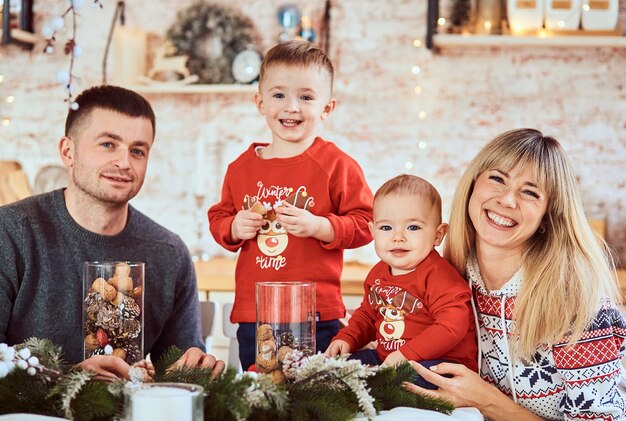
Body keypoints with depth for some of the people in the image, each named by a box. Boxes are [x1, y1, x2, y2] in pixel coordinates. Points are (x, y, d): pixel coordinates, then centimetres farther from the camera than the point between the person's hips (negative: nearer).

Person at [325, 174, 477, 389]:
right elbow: (367, 315, 28)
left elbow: (453, 325, -27)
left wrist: (408, 353, -30)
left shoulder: (437, 274, -16)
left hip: (441, 363, -8)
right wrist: (346, 339, 8)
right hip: (385, 359, 8)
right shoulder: (378, 274, 11)